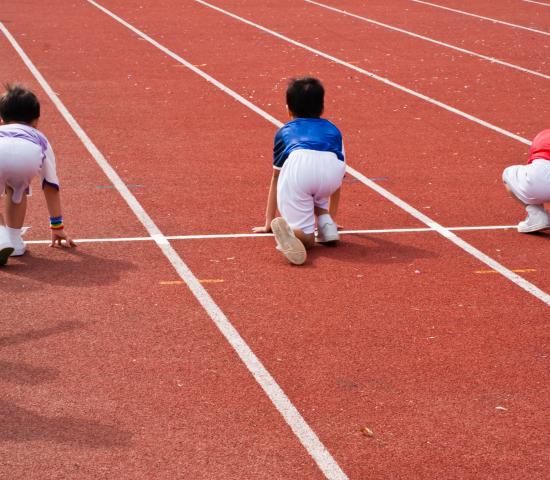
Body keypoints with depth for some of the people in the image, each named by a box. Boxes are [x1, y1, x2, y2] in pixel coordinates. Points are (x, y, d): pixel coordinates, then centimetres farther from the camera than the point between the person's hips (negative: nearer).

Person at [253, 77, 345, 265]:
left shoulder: (284, 132, 38)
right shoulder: (333, 130, 41)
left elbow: (275, 179, 44)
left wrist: (268, 222, 51)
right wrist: (330, 219, 60)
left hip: (298, 165, -1)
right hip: (332, 167, 1)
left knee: (307, 238, 4)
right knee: (316, 191, 38)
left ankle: (288, 228, -29)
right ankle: (326, 224, 11)